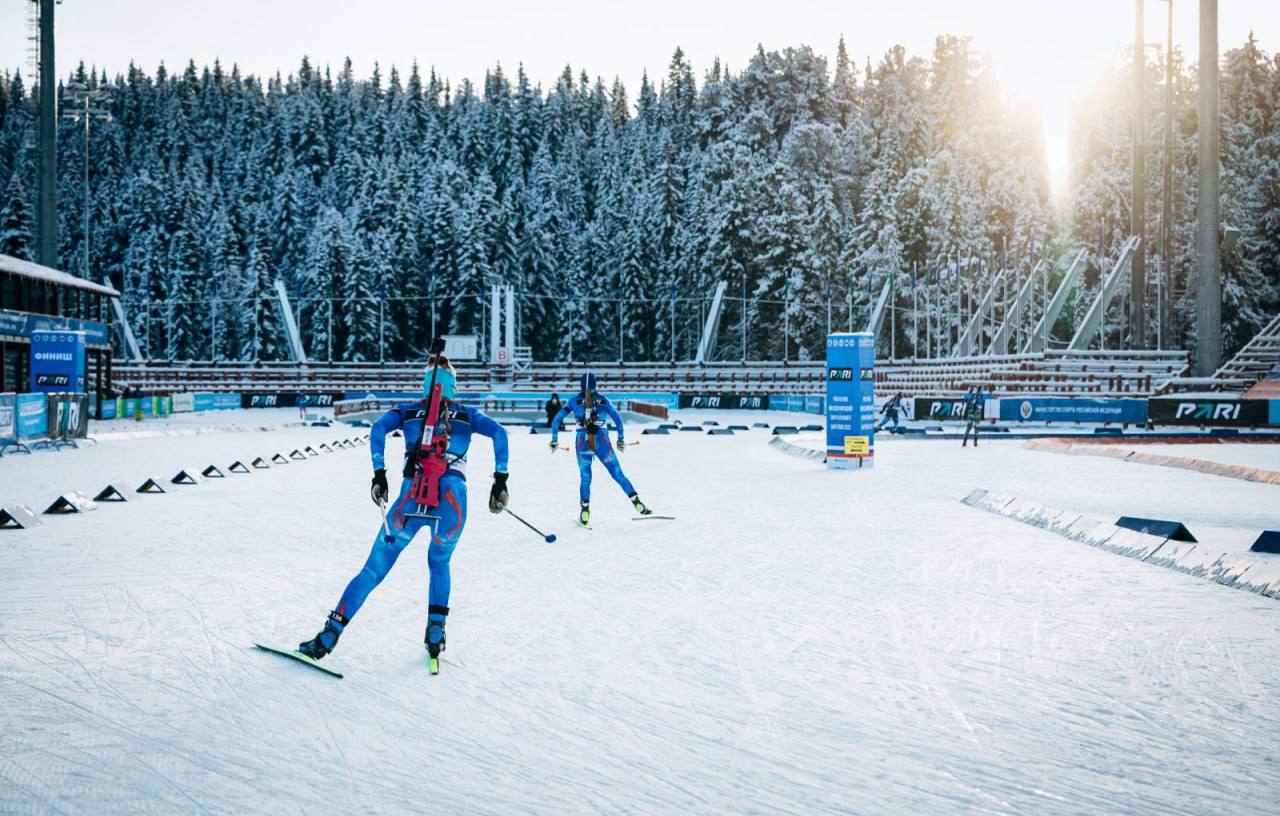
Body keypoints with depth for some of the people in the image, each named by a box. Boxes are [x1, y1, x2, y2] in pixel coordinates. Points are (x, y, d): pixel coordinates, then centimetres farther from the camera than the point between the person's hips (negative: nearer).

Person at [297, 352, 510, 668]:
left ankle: (328, 637, 11)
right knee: (439, 563, 29)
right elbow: (499, 432, 2)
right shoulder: (467, 415, 18)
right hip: (452, 502, 0)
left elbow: (378, 428, -1)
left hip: (411, 502, 0)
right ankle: (435, 634, 17)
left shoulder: (407, 412, 17)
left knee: (373, 570, 12)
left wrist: (379, 473, -3)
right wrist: (500, 480, 1)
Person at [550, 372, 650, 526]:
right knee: (618, 474, 7)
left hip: (582, 442, 0)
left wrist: (554, 440, 12)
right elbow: (618, 419, 5)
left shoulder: (574, 400, 6)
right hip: (602, 442, 0)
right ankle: (637, 503, 2)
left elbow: (556, 420, 3)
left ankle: (585, 512, 0)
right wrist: (621, 439, 16)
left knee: (585, 478, 12)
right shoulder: (602, 399, 5)